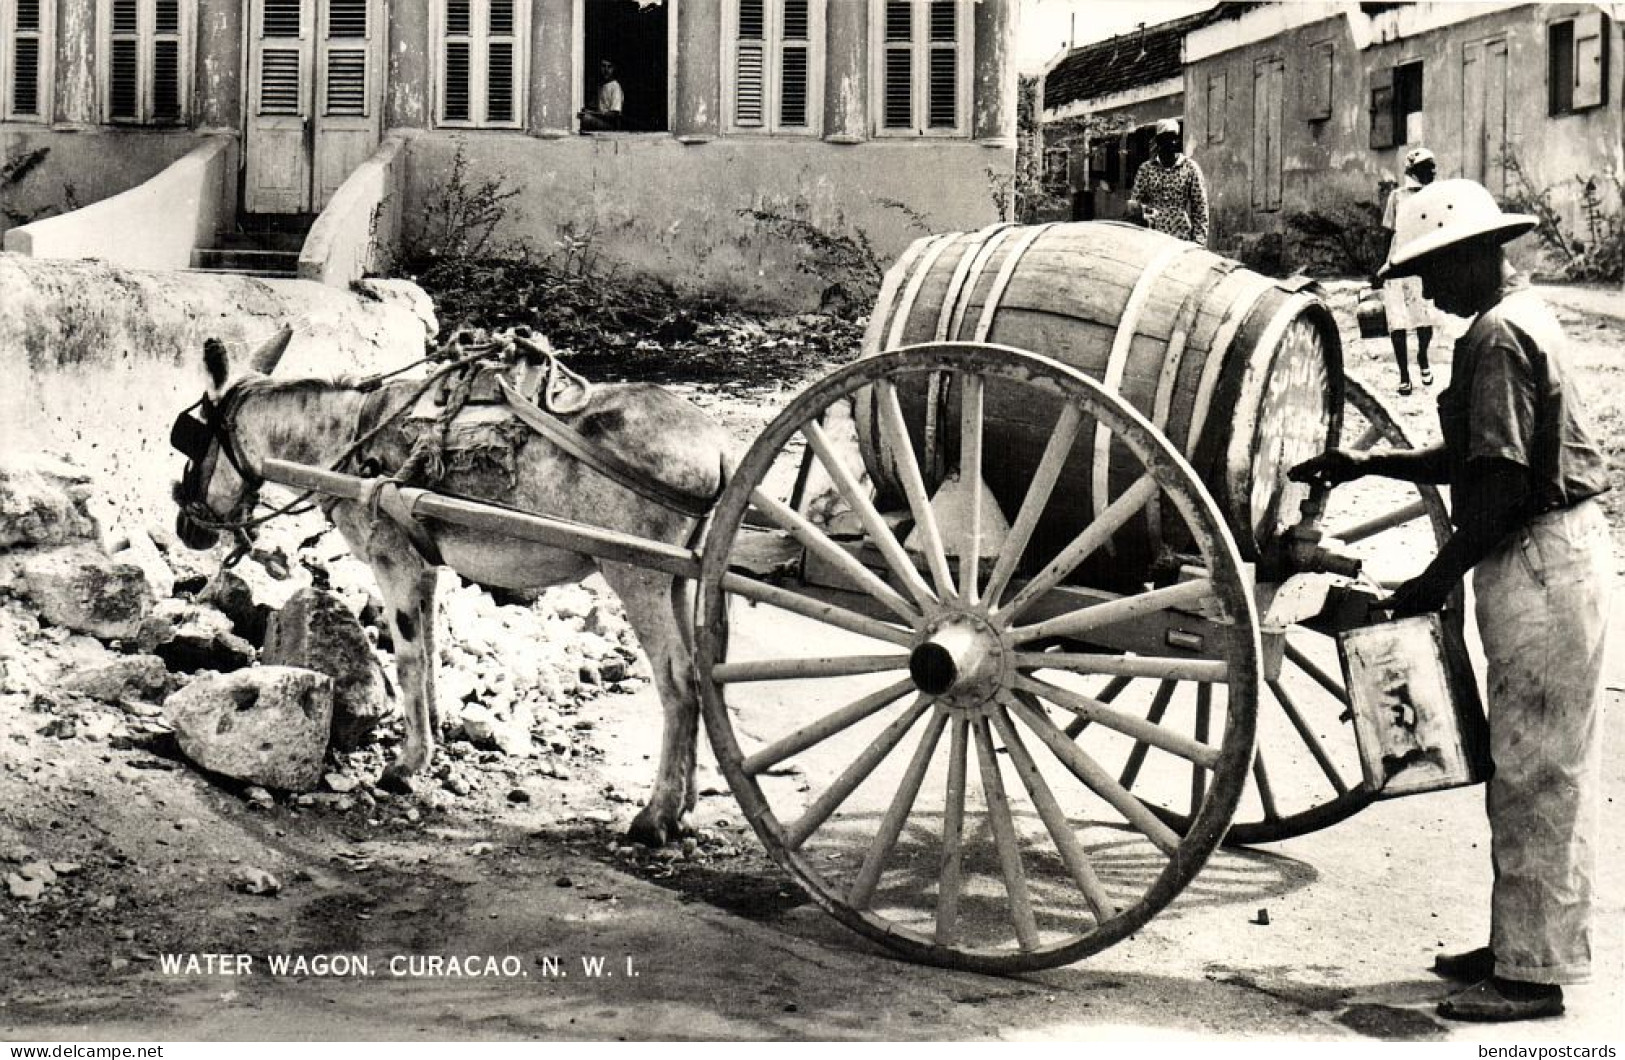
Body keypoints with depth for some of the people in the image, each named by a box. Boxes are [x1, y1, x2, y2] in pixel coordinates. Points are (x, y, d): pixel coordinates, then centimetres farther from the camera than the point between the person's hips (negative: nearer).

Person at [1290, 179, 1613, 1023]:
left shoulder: (1499, 335, -17)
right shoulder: (1520, 320, 15)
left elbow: (1504, 484, -22)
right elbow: (1473, 462, 19)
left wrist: (1438, 578, -15)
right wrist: (1367, 465, 16)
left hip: (1539, 564, -11)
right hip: (1555, 552, 11)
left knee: (1535, 773, -3)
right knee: (1541, 770, 16)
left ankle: (1533, 970, 6)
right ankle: (1522, 945, 27)